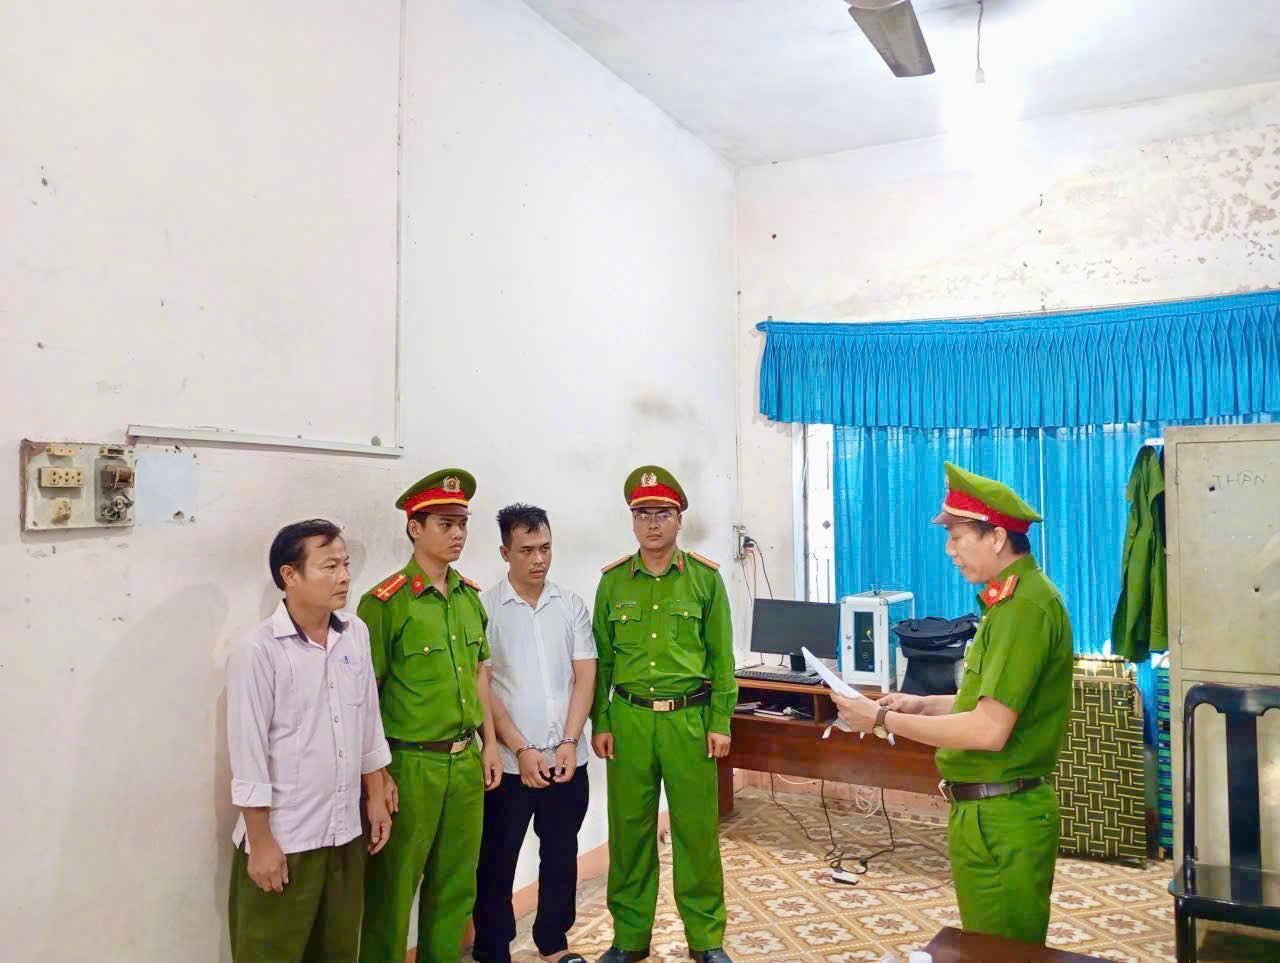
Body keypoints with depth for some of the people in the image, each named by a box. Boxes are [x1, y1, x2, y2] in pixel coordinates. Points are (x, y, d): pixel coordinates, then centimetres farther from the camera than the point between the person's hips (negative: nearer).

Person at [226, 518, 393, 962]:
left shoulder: (356, 633, 1)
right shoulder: (258, 651, -17)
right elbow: (248, 755, -15)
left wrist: (376, 798, 11)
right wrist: (261, 843, -12)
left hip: (344, 832, 6)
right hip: (283, 839, -6)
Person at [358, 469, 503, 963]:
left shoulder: (470, 596, 7)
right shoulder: (385, 602, -13)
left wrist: (489, 743, 12)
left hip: (466, 760, 6)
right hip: (411, 764, -6)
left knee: (456, 884, 17)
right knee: (392, 888, 9)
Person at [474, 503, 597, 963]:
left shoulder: (572, 604, 4)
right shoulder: (484, 608, -6)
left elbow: (584, 676, 3)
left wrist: (569, 743, -7)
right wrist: (521, 750, -12)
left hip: (567, 759, 3)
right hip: (508, 762, -3)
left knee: (561, 855, 16)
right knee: (498, 861, 8)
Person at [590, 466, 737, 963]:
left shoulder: (705, 578, 0)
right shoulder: (613, 580, 4)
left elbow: (722, 656, 2)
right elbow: (601, 657, 7)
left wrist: (721, 723, -1)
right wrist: (599, 723, 4)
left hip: (690, 719, -1)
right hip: (628, 719, 2)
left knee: (696, 830, 6)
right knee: (629, 830, 10)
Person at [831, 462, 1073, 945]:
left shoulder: (1026, 605, -21)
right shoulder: (1010, 597, 11)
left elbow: (990, 731, -26)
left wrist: (885, 719, -18)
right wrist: (923, 705, 8)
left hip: (1003, 819, -9)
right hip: (985, 811, 9)